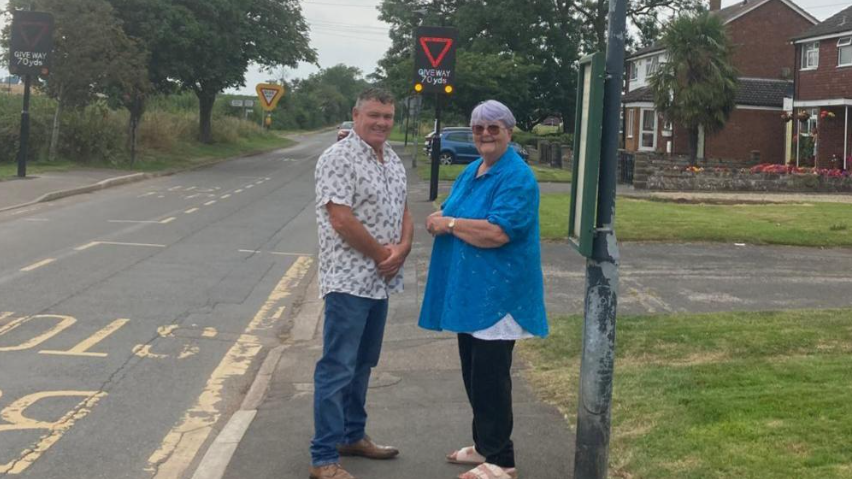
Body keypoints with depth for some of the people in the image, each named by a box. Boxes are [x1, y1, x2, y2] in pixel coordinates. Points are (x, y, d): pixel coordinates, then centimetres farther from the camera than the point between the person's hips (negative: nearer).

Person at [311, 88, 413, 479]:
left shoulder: (393, 160, 12)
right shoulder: (338, 159, -14)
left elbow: (403, 211, 14)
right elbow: (342, 219, -21)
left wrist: (401, 250, -6)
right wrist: (382, 254, -12)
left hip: (381, 281, 8)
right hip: (349, 281, -8)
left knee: (362, 364, 18)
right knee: (337, 369, -5)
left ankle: (352, 435, 31)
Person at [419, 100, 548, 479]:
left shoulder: (517, 178, -15)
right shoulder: (471, 172, 14)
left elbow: (497, 233, -26)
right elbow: (446, 215, 18)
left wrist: (450, 224, -15)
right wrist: (439, 220, -7)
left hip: (496, 294, -9)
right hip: (467, 291, 9)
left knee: (490, 378, -3)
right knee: (473, 375, 17)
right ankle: (484, 444, 31)